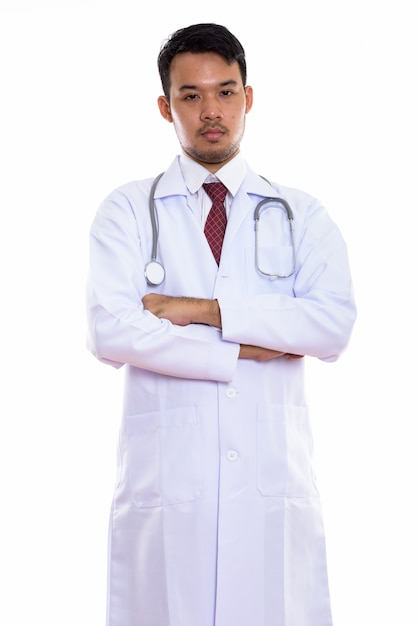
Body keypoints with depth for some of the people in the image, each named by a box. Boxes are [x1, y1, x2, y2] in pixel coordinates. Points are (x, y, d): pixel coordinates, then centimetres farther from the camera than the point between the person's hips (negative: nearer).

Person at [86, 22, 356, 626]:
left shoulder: (302, 215, 10)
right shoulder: (128, 210, 7)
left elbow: (335, 326, -7)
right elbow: (110, 332, -9)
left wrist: (203, 309, -12)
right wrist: (244, 351, -8)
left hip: (274, 482, 1)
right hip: (165, 481, -1)